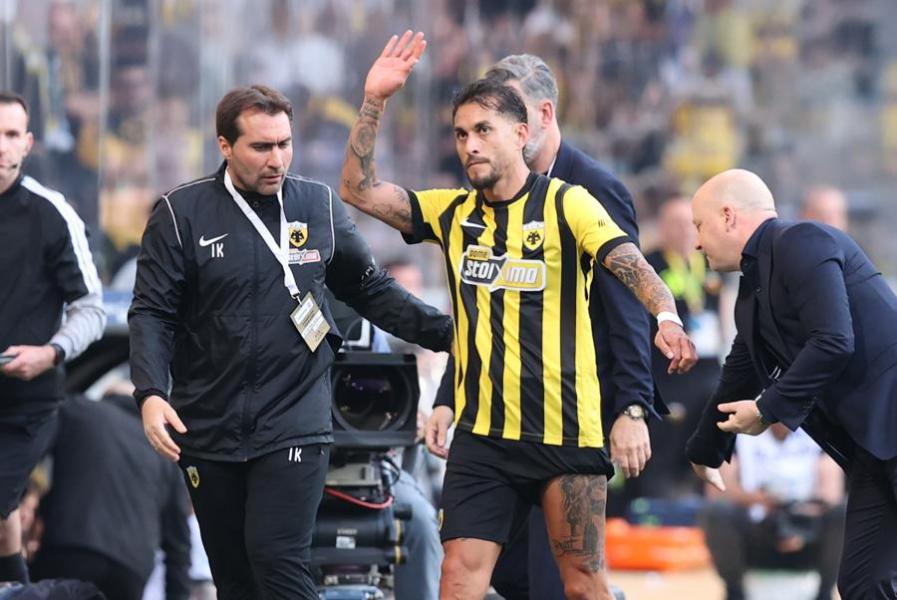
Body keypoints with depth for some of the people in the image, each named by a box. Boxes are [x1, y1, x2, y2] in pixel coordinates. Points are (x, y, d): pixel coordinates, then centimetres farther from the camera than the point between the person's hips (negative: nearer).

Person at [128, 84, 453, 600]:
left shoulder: (321, 206, 5)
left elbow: (371, 290, 15)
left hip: (294, 425, -1)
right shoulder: (182, 214, -1)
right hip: (209, 430, 1)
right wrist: (151, 393, -15)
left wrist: (444, 332, 4)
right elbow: (152, 311, -1)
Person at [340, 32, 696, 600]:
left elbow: (632, 265, -16)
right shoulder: (452, 212, 10)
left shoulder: (567, 203, -4)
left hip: (565, 431, -4)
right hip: (482, 433, 4)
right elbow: (360, 189, 7)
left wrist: (667, 317, -36)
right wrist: (374, 102, -2)